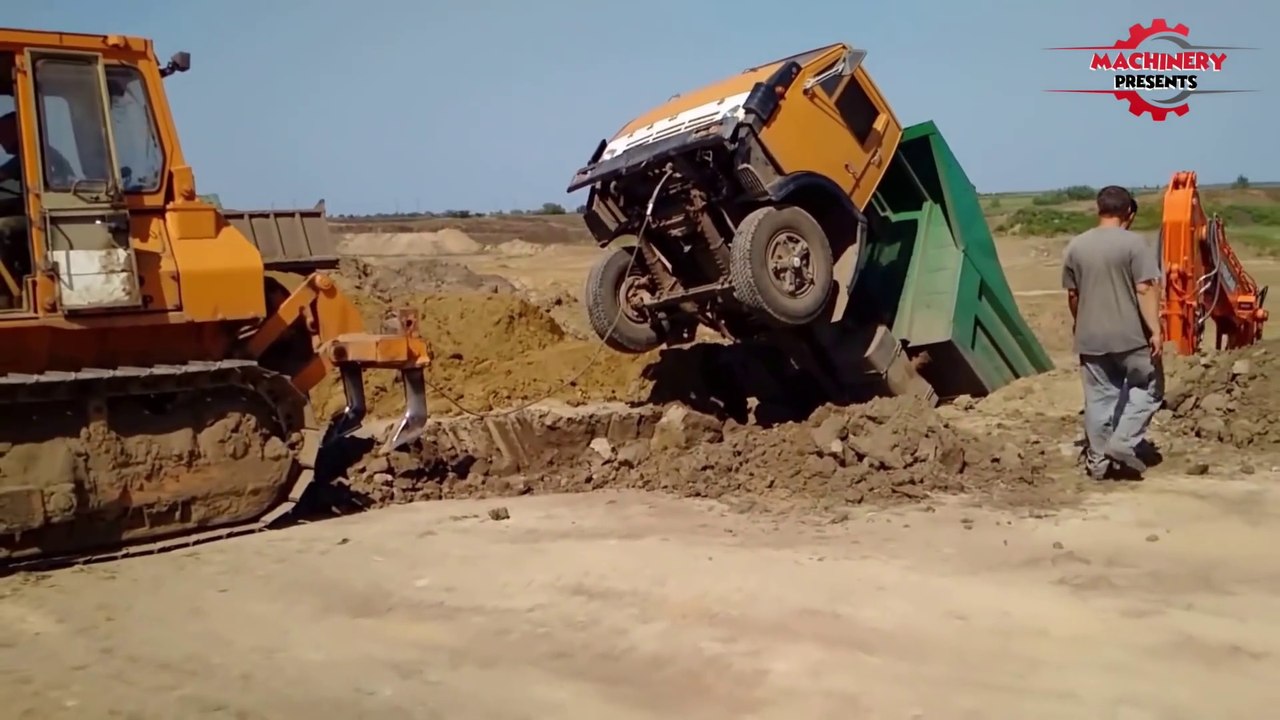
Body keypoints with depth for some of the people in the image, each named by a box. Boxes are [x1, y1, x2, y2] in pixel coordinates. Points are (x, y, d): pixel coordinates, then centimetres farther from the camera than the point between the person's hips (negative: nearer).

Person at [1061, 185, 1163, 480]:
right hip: (1130, 335, -4)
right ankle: (1123, 442, -2)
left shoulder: (1075, 246, 5)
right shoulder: (1134, 242, -9)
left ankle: (1097, 460, 14)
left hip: (1090, 337, 4)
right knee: (1145, 389, 13)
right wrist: (1155, 329, -11)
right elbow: (1146, 289, -14)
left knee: (1098, 398, 10)